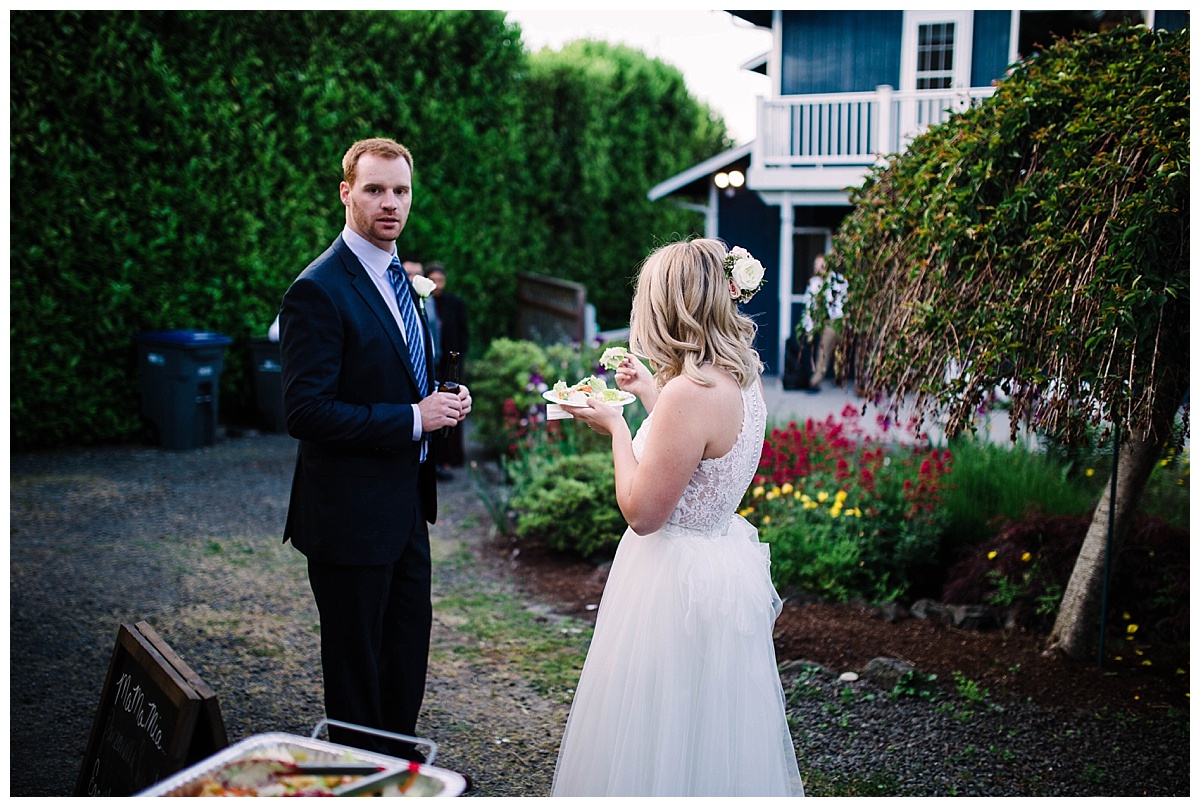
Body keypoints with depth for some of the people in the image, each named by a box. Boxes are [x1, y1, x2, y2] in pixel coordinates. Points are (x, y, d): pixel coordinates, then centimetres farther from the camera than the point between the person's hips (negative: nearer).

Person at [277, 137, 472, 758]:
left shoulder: (395, 276, 10)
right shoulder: (318, 291, -20)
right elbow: (306, 412, -25)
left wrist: (444, 400, 0)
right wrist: (414, 418, -22)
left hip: (404, 503, 9)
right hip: (351, 513, -9)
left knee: (409, 644, 21)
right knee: (356, 663, 8)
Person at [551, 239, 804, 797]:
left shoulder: (690, 393, -25)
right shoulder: (743, 379, 3)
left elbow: (642, 512, -21)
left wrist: (616, 428, -9)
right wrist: (649, 395, 21)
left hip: (677, 579, -9)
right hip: (724, 559, 9)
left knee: (663, 747, 7)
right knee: (716, 744, 22)